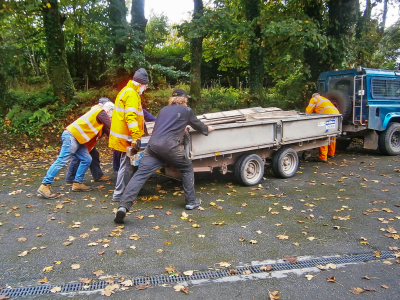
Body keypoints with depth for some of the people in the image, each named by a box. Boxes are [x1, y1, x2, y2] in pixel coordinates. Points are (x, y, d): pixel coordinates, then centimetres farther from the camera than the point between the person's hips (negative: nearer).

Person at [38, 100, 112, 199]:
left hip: (77, 138, 10)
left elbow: (106, 128, 26)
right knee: (62, 161, -12)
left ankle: (77, 183, 12)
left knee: (86, 159, 7)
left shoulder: (98, 112, 23)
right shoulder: (100, 112, -6)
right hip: (71, 136, -10)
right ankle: (45, 185, -10)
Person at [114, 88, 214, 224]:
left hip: (153, 144, 4)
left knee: (140, 174, -3)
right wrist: (207, 129, 52)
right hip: (169, 146, -4)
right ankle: (191, 201, 24)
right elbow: (197, 124, 30)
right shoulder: (186, 110, 16)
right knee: (187, 168, 20)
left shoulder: (164, 110, 29)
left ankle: (123, 206, -18)